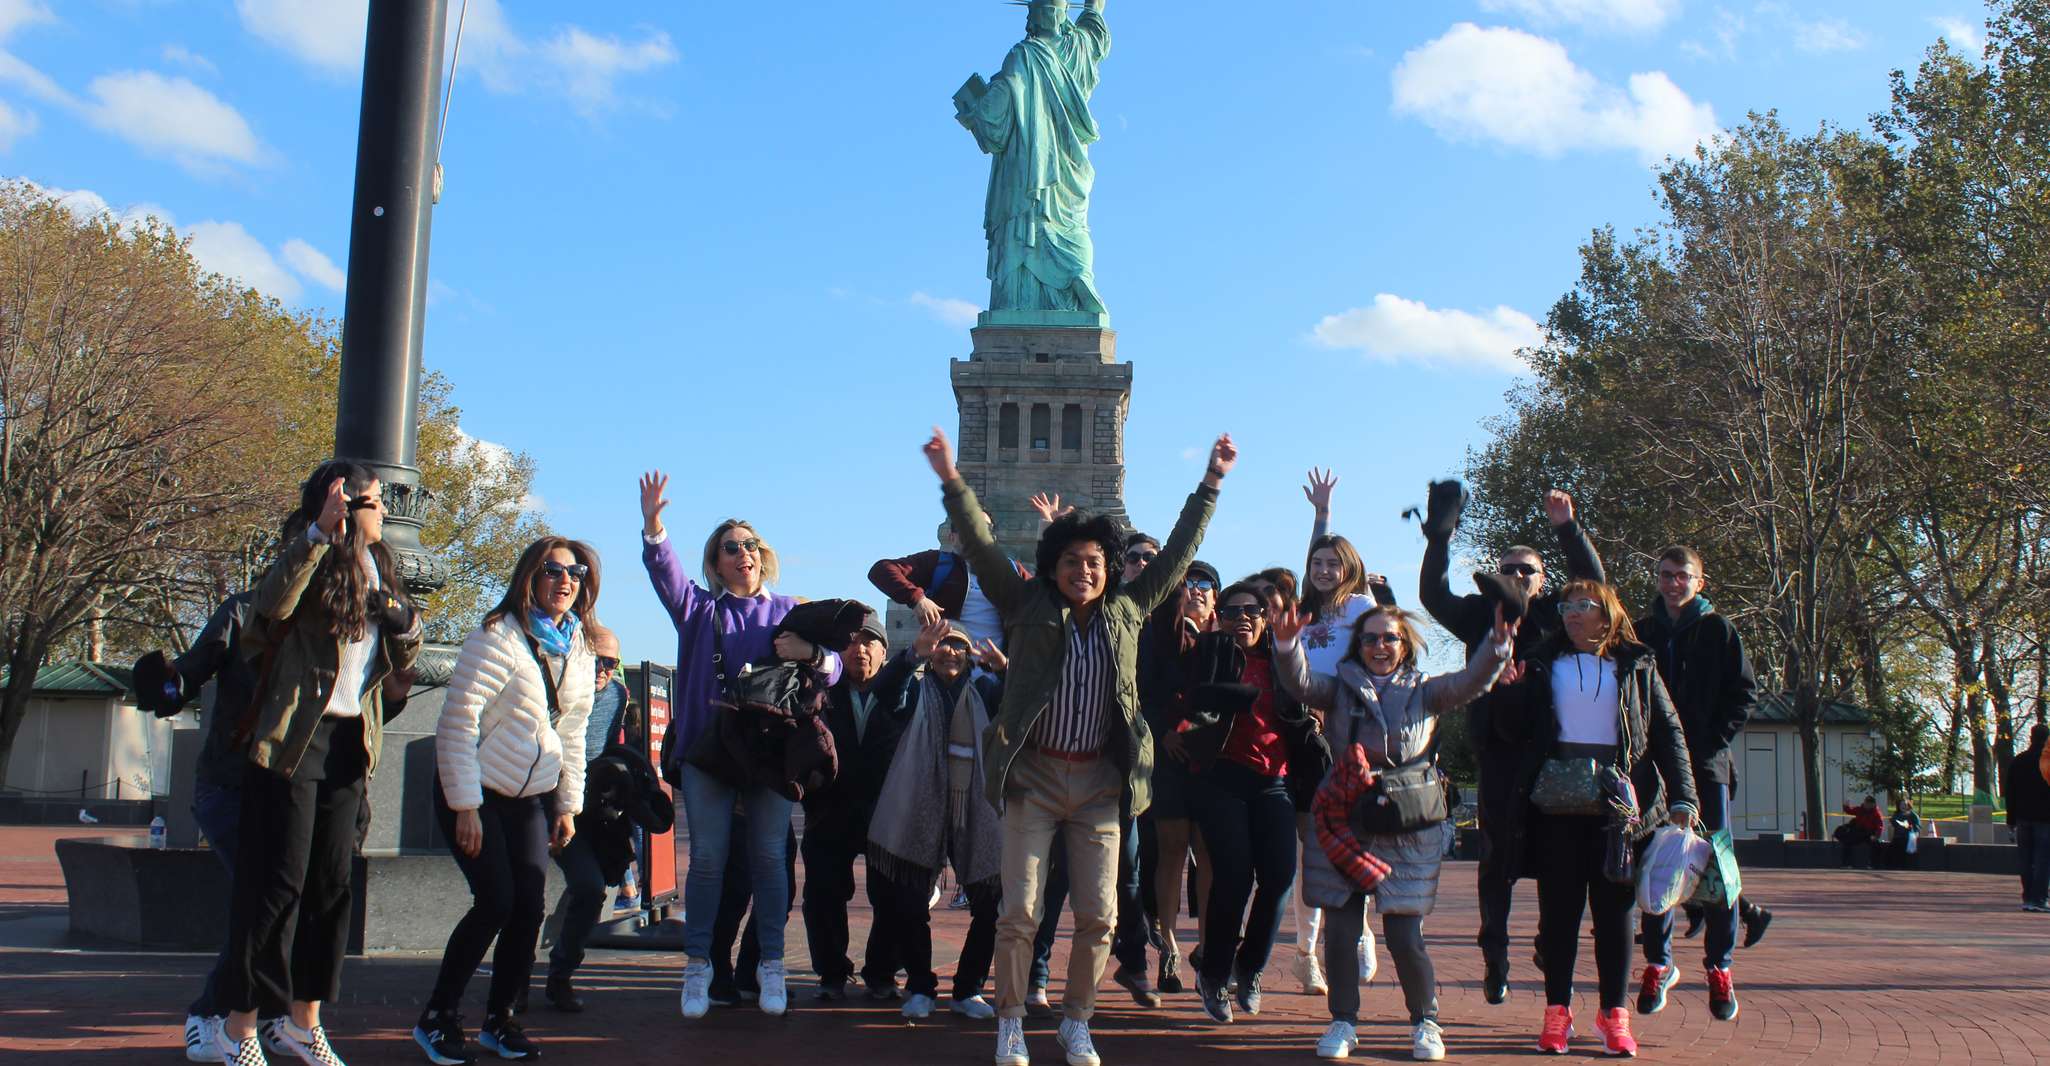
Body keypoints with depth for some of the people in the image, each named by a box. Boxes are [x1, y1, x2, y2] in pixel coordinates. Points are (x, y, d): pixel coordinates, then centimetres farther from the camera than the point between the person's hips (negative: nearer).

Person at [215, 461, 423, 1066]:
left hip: (349, 744, 7)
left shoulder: (377, 568, 15)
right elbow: (273, 603, -30)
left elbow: (402, 664, 17)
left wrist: (405, 626, -4)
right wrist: (319, 533, -35)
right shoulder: (315, 562, -7)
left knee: (331, 885, 9)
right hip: (293, 741, -7)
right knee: (277, 884, -4)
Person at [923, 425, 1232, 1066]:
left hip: (1100, 782, 2)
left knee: (1099, 916, 3)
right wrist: (951, 480, -14)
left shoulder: (1128, 612, 8)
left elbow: (1178, 552, 12)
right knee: (1020, 913, -3)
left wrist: (1211, 482, 10)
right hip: (1034, 777, -2)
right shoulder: (1028, 609, 2)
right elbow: (980, 546, -4)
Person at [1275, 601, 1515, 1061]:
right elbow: (1300, 682, -7)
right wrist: (1287, 646, -28)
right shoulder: (1340, 689, 10)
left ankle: (1425, 1023, 19)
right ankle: (1343, 1022, 17)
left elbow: (1471, 682, -4)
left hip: (1407, 835, 0)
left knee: (1405, 938, -2)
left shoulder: (1425, 692, 11)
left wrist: (1497, 647, -24)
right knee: (1341, 933, 0)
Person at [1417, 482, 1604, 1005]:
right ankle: (1494, 962, 10)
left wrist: (1567, 528, -12)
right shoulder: (1481, 615, 10)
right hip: (1498, 753, 0)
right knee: (1497, 859, 3)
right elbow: (1433, 594, -1)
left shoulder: (1555, 615, 10)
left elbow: (1592, 581, -1)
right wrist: (1440, 538, -11)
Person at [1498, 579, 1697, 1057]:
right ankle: (1557, 1011, 10)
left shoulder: (1637, 665, 10)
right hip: (1556, 801, 1)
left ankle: (1614, 1015, 11)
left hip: (1616, 803, 0)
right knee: (1558, 907, 3)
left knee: (1614, 908, 4)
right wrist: (1510, 691, -10)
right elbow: (1512, 730, 9)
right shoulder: (1543, 664, 11)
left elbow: (1668, 731, 6)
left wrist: (1682, 799, -2)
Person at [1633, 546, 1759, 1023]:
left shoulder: (1718, 630, 3)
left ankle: (1719, 968, 11)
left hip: (1706, 763, -2)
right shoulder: (1642, 632, 8)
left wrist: (1715, 739, -8)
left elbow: (1745, 693, 2)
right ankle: (1658, 962, 14)